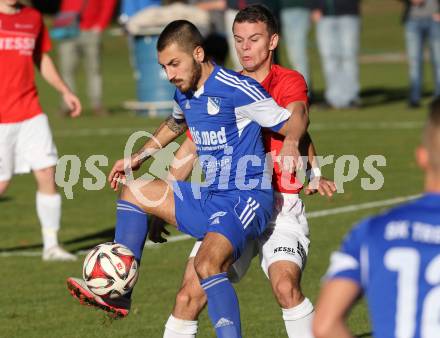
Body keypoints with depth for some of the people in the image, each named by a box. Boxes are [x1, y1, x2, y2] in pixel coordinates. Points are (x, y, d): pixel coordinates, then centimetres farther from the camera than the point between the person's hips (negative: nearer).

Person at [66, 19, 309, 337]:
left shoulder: (236, 89, -17)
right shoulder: (184, 93, 9)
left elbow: (295, 118, -11)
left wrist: (290, 142, -33)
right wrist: (139, 156, 30)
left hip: (246, 200, -9)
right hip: (208, 196, 9)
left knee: (207, 263, -33)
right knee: (134, 191, 15)